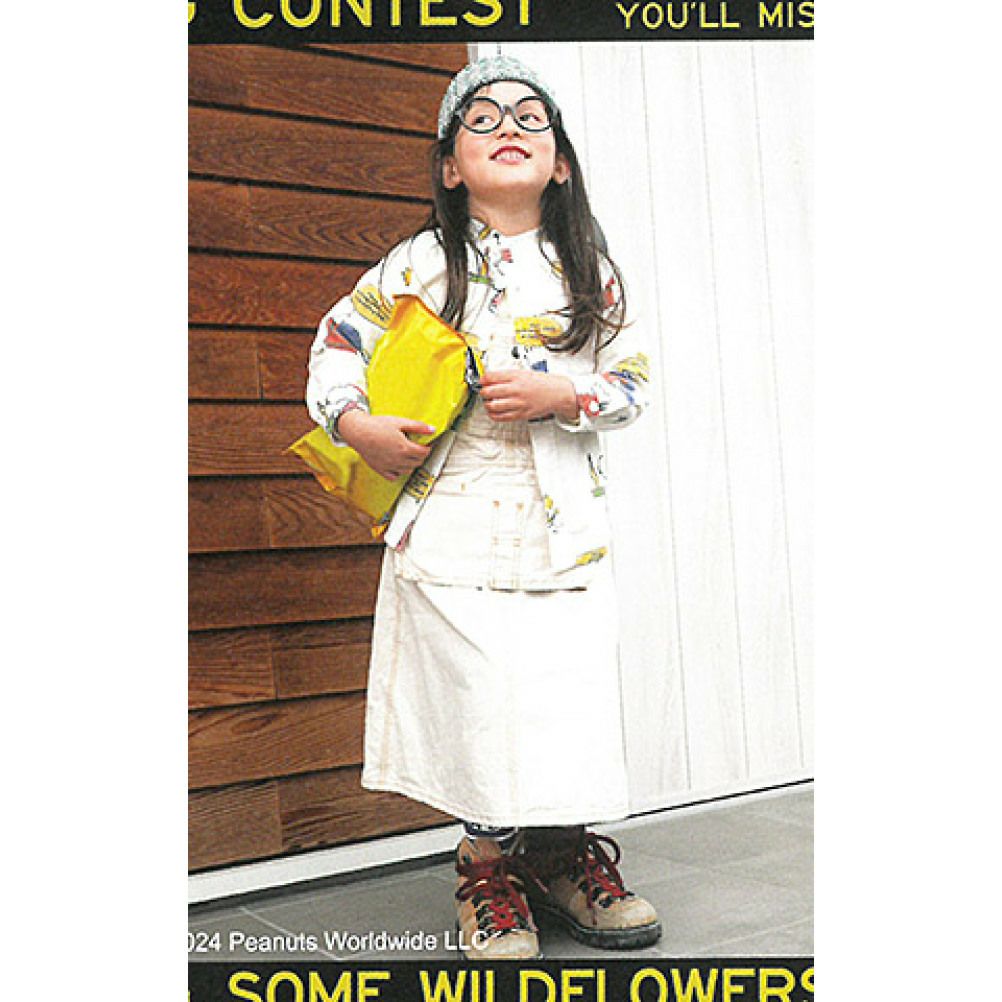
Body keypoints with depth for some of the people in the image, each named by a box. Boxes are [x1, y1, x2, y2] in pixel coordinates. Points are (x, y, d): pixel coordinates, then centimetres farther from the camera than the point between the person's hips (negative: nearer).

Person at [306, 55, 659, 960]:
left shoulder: (591, 269, 7)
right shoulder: (424, 262, 2)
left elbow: (633, 382, 7)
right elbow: (337, 342, 8)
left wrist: (561, 395, -11)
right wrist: (358, 426, -7)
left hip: (564, 522, 2)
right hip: (455, 521, -2)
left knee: (572, 690, 2)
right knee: (477, 693, -1)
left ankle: (564, 849, 23)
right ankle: (489, 862, 18)